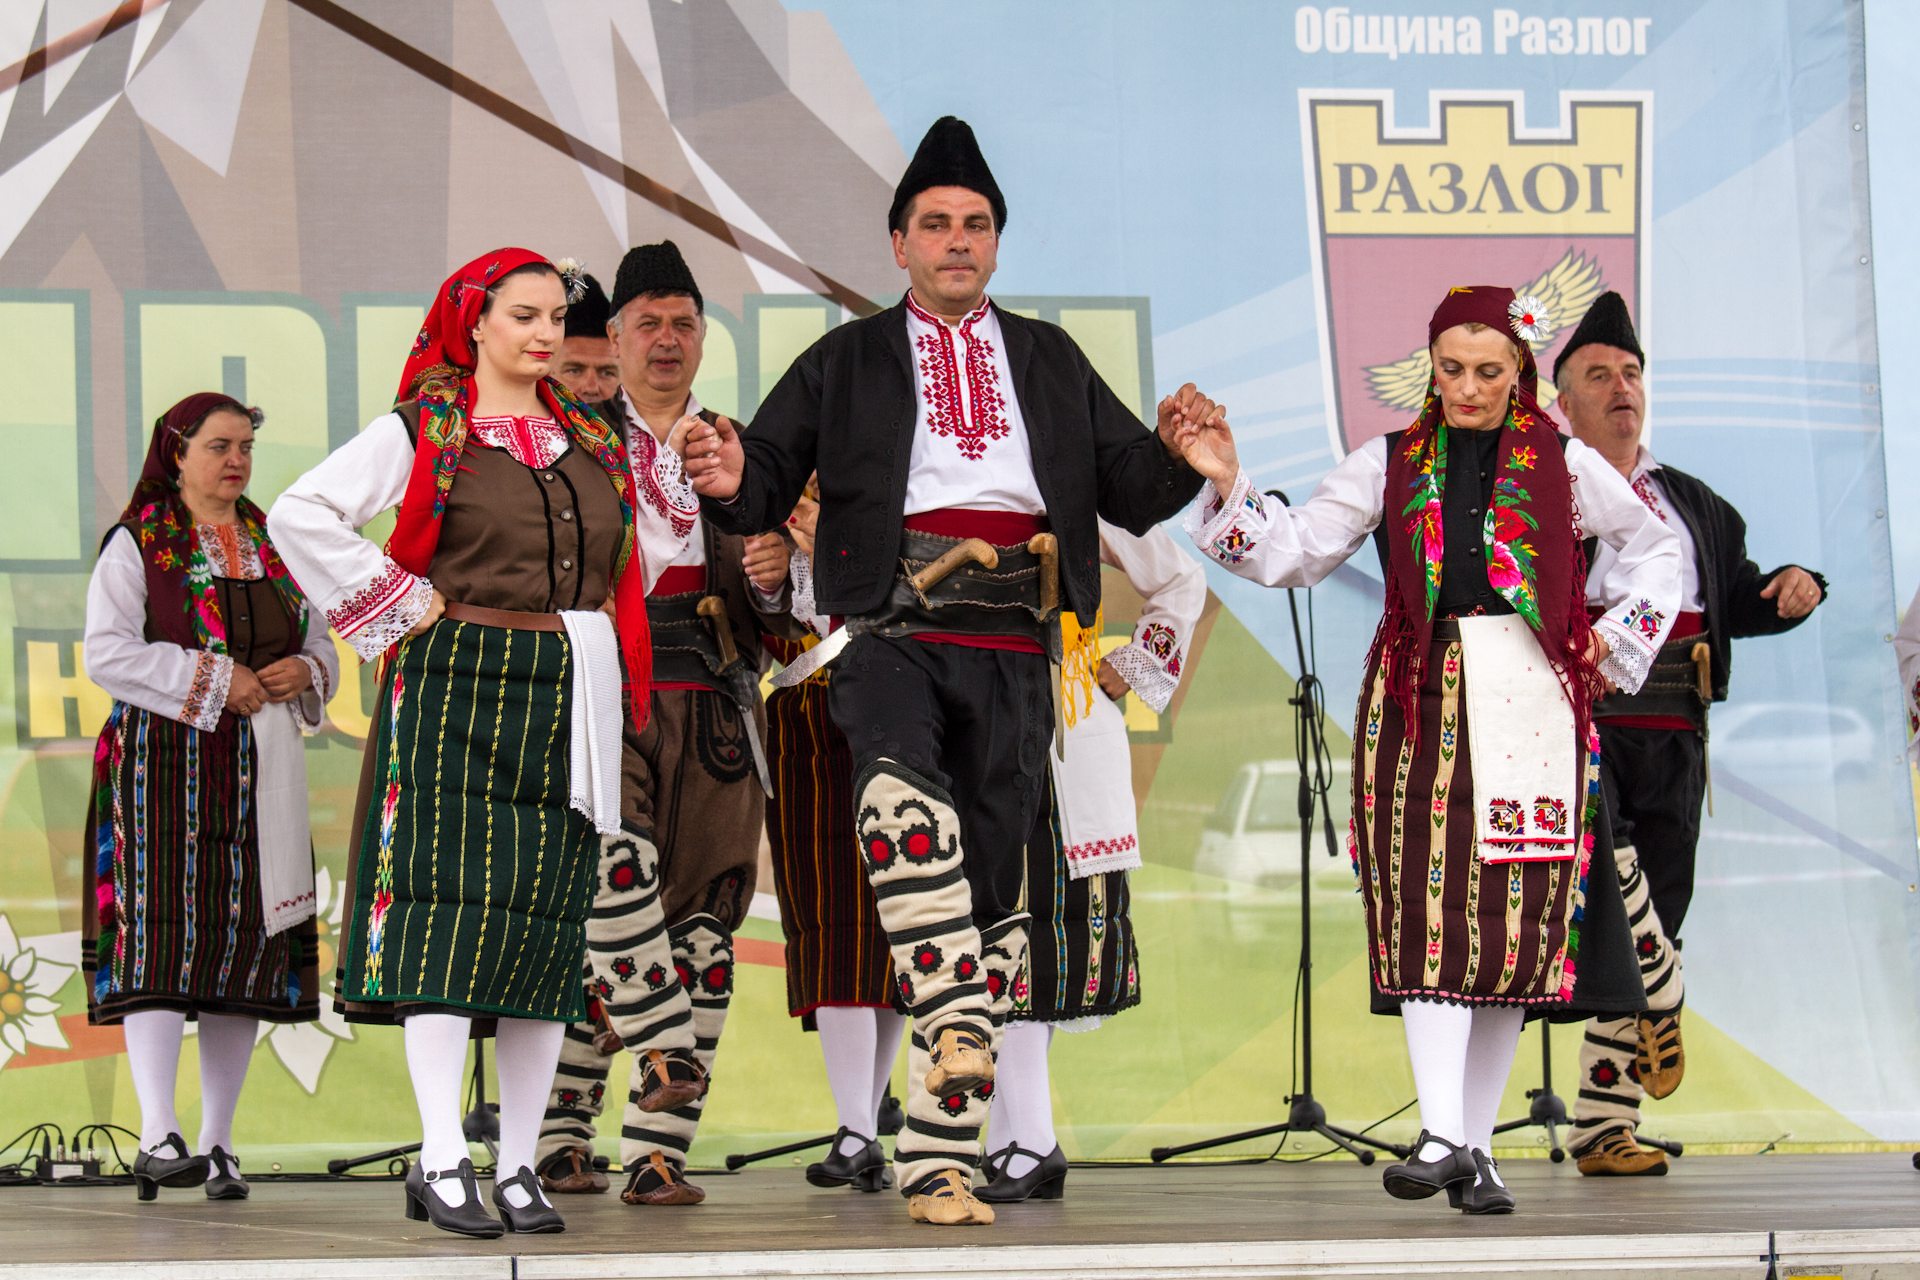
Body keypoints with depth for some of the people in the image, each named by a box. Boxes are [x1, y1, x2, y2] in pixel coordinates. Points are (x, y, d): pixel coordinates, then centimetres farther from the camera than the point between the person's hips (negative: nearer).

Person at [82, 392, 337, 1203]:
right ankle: (157, 1139, -23)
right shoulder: (137, 544, 1)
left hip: (259, 771, 6)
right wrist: (214, 683, -16)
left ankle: (216, 1143, 7)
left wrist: (303, 673, -4)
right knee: (161, 931, -16)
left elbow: (320, 648, 21)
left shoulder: (272, 547, 17)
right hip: (160, 762, -5)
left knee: (249, 939, 2)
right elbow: (107, 652, -10)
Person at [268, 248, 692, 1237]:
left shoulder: (592, 441, 17)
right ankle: (442, 1162, -14)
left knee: (551, 918, 2)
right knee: (454, 902, -12)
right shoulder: (422, 431, 1)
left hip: (571, 701, 5)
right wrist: (398, 602, -8)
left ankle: (518, 1164, 6)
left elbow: (641, 558, 25)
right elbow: (300, 514, -8)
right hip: (459, 686, -5)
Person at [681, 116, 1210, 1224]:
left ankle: (940, 1161, 4)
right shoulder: (846, 364, 16)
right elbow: (771, 482, 11)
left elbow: (1133, 490, 20)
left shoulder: (1051, 362, 22)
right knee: (904, 789, -36)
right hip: (891, 626, -3)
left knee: (992, 880, 0)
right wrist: (733, 481, -12)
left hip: (1011, 646, 3)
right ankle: (951, 1020, -39)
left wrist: (1183, 456, -2)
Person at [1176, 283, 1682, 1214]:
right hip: (1421, 700, 0)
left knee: (1516, 918, -2)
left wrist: (1617, 642, 10)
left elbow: (1657, 550, 22)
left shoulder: (1565, 466, 10)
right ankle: (1442, 1134, -20)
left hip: (1531, 703, 0)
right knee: (1430, 909, -13)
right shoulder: (1389, 465, 11)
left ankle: (1474, 1146, 4)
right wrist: (1226, 482, -4)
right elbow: (1291, 552, 9)